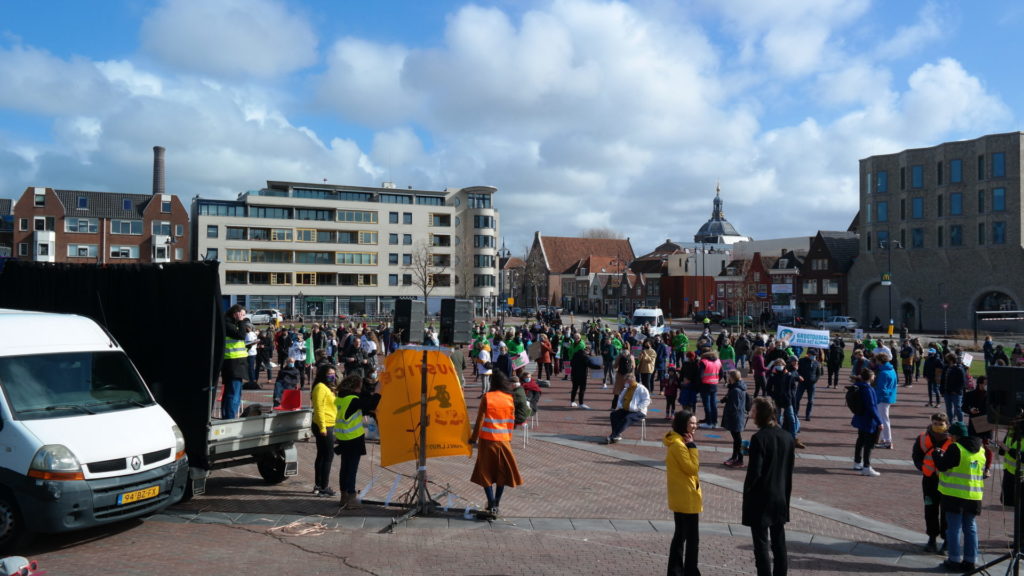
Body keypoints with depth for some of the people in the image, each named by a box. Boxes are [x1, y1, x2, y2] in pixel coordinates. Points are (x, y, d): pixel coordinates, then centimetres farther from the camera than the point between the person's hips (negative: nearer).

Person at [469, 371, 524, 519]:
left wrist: (474, 438, 2)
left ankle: (491, 507, -5)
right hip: (503, 440, 3)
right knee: (502, 473, 14)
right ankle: (496, 505, 20)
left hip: (487, 440, -3)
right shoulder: (510, 399, 0)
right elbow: (511, 422, 7)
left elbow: (480, 420, -8)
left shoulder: (487, 397, -9)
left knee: (486, 473, 3)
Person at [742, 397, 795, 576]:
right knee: (779, 543, 15)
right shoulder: (787, 437, 2)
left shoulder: (759, 438, -19)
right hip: (781, 498, 6)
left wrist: (747, 493, -4)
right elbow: (789, 469, 9)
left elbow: (754, 472, -18)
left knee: (761, 544, 2)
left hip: (760, 499, -6)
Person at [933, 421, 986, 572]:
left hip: (955, 495, -6)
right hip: (974, 496, 6)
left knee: (954, 528, 2)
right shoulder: (980, 450, 9)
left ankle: (955, 560, 6)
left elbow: (942, 466, -12)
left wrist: (938, 454, 6)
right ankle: (970, 561, 17)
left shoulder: (955, 448, -14)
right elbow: (982, 472, 21)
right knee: (970, 528, 13)